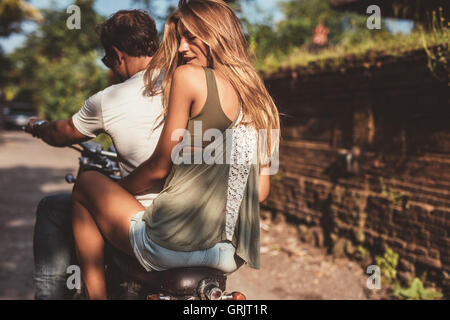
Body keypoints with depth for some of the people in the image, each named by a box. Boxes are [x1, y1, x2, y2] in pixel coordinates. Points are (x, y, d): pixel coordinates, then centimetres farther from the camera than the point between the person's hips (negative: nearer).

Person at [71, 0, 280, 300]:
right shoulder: (258, 98, 9)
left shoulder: (188, 76, -9)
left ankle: (96, 294, 11)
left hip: (173, 245, -8)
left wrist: (115, 189, 11)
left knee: (85, 183, 13)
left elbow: (159, 168, -7)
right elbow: (262, 190, 11)